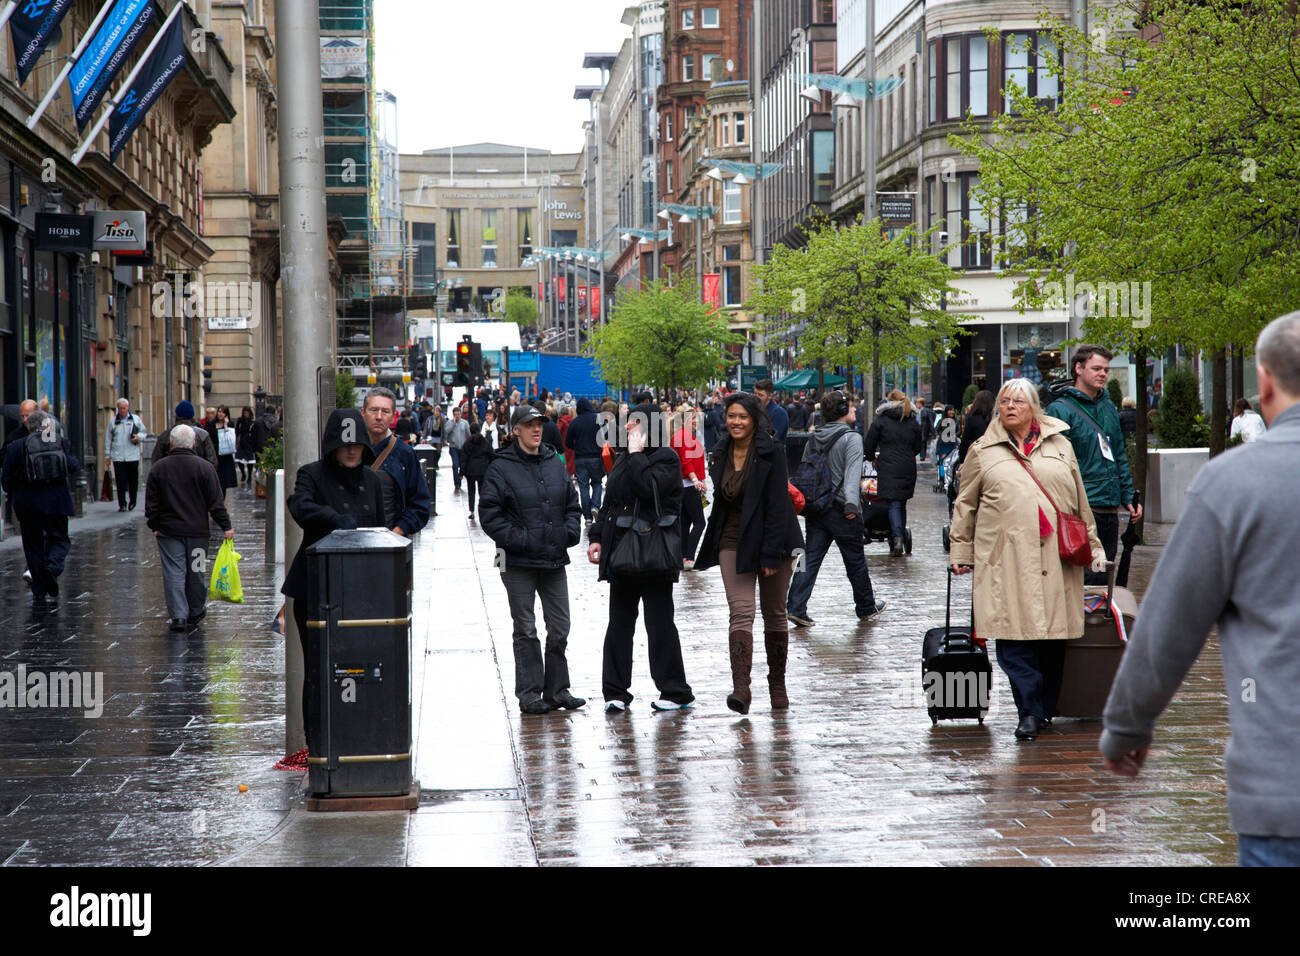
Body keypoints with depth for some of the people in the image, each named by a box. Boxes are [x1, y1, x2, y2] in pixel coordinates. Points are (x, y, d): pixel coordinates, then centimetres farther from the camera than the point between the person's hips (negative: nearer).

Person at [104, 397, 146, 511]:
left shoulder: (135, 419, 8)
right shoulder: (113, 421, 9)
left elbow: (144, 432, 16)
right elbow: (108, 438, 13)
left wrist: (138, 437, -7)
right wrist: (107, 454, 9)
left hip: (132, 456, 0)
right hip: (117, 457, 0)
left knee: (133, 481, 3)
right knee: (120, 481, -5)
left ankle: (132, 503, 20)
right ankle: (122, 504, 1)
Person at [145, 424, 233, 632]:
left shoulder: (158, 468, -2)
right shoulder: (203, 467, -5)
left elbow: (151, 503, 3)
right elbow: (216, 502, -4)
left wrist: (154, 526, 15)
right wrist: (226, 526, 3)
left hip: (168, 530, 0)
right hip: (197, 530, 0)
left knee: (173, 572, 1)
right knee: (196, 572, 11)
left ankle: (178, 615, -7)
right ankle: (195, 613, 23)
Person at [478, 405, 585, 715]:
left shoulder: (555, 464, 10)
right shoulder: (501, 468, -6)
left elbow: (572, 502, 19)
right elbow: (489, 514, -9)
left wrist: (571, 531, 2)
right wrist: (517, 538, -17)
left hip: (554, 560, 5)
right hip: (519, 563, -5)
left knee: (559, 628, 8)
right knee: (525, 631, 2)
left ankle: (556, 690, 18)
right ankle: (529, 694, 8)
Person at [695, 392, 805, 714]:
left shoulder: (771, 454, -10)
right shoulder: (723, 454, 7)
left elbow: (778, 506, -14)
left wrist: (770, 554, -18)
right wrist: (711, 547, 13)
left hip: (770, 541, -3)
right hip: (733, 541, 4)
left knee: (774, 614, 8)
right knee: (741, 612, -10)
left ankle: (778, 685, 21)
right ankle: (741, 688, -21)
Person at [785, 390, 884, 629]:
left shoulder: (813, 439, 9)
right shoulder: (851, 439, -12)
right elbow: (852, 474, -24)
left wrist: (805, 502, 20)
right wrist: (851, 503, -34)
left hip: (815, 509, 6)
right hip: (841, 510, -6)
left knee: (810, 558, 3)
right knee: (855, 561, 9)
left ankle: (796, 607, -10)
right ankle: (866, 608, 24)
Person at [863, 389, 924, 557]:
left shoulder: (880, 421, -1)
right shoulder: (913, 422, 8)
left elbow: (869, 446, 2)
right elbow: (918, 447, 14)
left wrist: (871, 458, 22)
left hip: (888, 468, -3)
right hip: (908, 468, 3)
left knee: (894, 504, -6)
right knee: (902, 503, 14)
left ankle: (897, 538, -24)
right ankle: (900, 539, 16)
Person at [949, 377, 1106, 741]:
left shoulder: (1060, 446, 15)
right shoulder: (983, 452, 10)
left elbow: (1080, 503, 20)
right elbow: (965, 505, 15)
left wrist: (1093, 546, 19)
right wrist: (961, 551, 10)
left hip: (1055, 557, 2)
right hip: (1005, 558, -2)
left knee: (1053, 637, 3)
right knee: (1014, 638, -8)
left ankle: (1048, 708, 16)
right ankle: (1029, 712, -6)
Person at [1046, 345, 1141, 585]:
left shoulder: (1108, 407, 16)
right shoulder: (1060, 410, -7)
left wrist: (1129, 497, 18)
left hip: (1110, 509, 7)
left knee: (1104, 574, 11)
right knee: (1085, 578, -10)